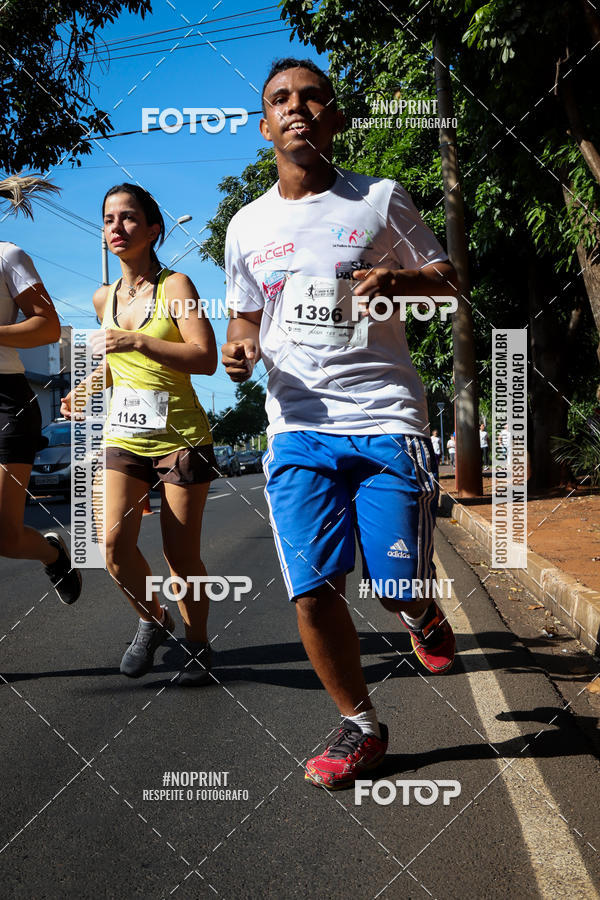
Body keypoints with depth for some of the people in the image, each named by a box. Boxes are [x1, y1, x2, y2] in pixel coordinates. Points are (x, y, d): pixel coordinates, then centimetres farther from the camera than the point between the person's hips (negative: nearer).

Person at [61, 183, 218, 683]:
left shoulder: (175, 286, -7)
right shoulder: (104, 298, 10)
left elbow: (206, 359, -20)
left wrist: (138, 342, -29)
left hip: (181, 437, -4)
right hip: (123, 438, 4)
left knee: (181, 555, 0)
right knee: (115, 544, -10)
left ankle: (197, 643, 22)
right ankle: (153, 619, 18)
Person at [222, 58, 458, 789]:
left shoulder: (381, 200, 4)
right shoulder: (248, 226, 12)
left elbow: (446, 278, 10)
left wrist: (399, 279, -13)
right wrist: (240, 349, -2)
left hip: (386, 417, -2)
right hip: (297, 427, 2)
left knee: (398, 586, -5)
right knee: (313, 593, -6)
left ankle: (421, 615, 35)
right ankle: (360, 726, 16)